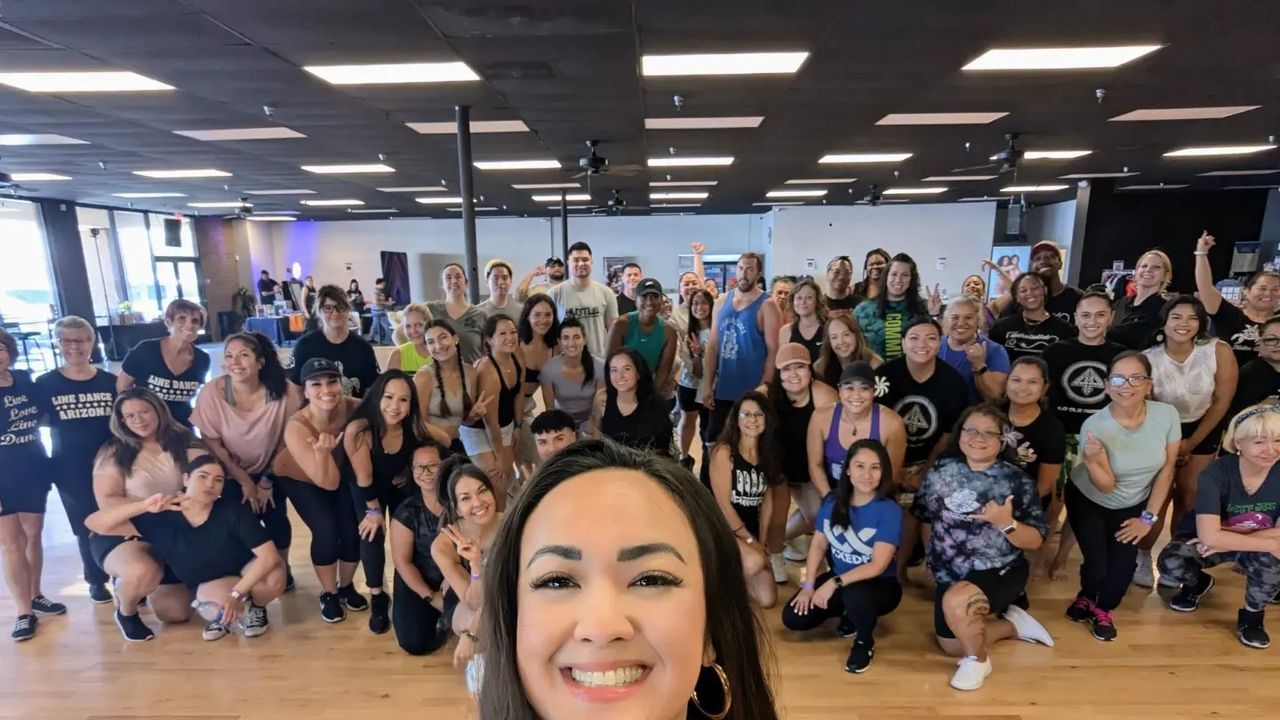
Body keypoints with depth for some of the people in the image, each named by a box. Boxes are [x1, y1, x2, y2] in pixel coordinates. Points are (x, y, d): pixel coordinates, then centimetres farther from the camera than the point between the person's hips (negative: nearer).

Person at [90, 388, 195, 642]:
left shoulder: (183, 444, -2)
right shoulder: (113, 453, -9)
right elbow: (107, 503, -14)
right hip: (120, 535, -3)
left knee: (177, 613, 6)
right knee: (144, 573, -39)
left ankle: (129, 582, 36)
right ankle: (125, 611, -2)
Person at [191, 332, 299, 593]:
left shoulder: (284, 391, -25)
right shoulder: (212, 392, -24)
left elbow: (288, 440, -12)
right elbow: (211, 443, -13)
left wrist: (268, 481, -5)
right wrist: (244, 480, -9)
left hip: (272, 471, 0)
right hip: (232, 474, 0)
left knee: (276, 520, -2)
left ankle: (283, 568, 28)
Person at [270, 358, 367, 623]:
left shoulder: (355, 409, -33)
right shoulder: (297, 428, -36)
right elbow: (329, 483, -34)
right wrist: (322, 452, -51)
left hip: (344, 471, 2)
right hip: (298, 478, -2)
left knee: (354, 530, -9)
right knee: (326, 530, -17)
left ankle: (346, 587, 21)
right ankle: (329, 595, 11)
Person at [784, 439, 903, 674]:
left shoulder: (890, 511, -19)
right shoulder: (832, 502, -6)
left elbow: (878, 565, -24)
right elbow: (818, 545, -1)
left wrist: (834, 583, -29)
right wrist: (808, 586, -9)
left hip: (879, 585, -4)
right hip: (837, 580, 5)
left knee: (855, 594, -39)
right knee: (793, 618, -10)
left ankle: (865, 643, -4)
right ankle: (849, 613, 18)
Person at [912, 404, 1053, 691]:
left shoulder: (1017, 480, -12)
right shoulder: (940, 473, -5)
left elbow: (1035, 541, -12)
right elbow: (925, 519, 7)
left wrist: (1005, 523, -29)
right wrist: (937, 561, 8)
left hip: (1001, 571, -4)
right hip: (950, 574, 5)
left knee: (955, 602, -34)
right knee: (952, 646, 11)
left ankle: (978, 660, -2)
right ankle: (1012, 624, 36)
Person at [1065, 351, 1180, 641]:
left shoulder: (1167, 414, -20)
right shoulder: (1094, 426, -28)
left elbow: (1167, 469, -8)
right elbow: (1106, 486, -23)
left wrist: (1148, 518, -5)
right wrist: (1091, 462, -45)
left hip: (1134, 505, 3)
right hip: (1088, 500, -2)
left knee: (1124, 565, -9)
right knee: (1098, 565, -10)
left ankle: (1104, 609, 25)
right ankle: (1086, 596, 28)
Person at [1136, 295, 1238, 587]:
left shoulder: (1219, 351, -17)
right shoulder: (1148, 359, -19)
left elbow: (1222, 402, -9)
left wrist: (1190, 444, -5)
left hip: (1204, 431, 1)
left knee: (1189, 500, 6)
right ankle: (1143, 558, 15)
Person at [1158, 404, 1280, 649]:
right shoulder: (1217, 472, -27)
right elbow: (1209, 536, -33)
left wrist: (1229, 538, -26)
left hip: (1255, 547, 2)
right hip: (1203, 542, -2)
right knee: (1170, 563, -32)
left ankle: (1252, 615, 0)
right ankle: (1197, 584, 10)